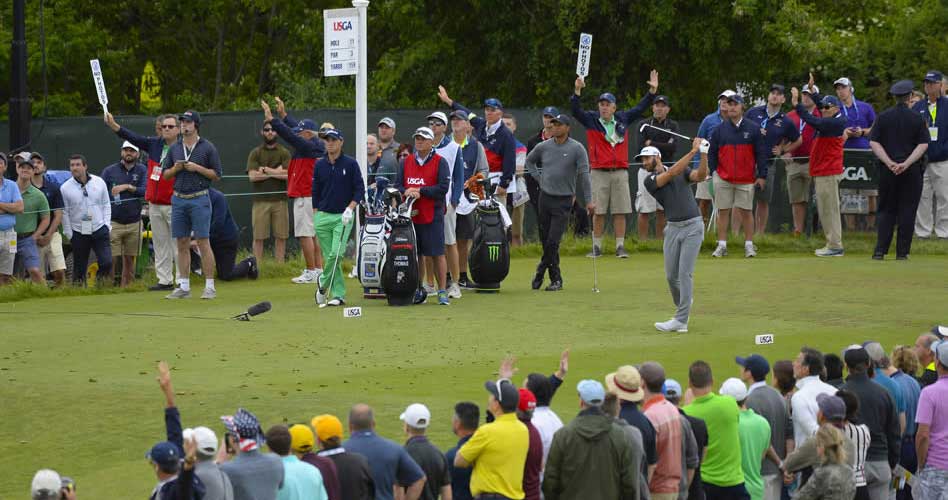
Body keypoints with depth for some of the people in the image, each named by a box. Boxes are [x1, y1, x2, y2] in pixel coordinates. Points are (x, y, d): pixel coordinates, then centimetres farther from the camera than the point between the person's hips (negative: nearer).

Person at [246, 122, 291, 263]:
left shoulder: (284, 153, 8)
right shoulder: (255, 153, 7)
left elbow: (288, 174, -7)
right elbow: (252, 176, -6)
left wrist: (265, 170, -7)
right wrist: (276, 171, -5)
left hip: (280, 200, 1)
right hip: (260, 200, -1)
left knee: (281, 237, 1)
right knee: (258, 237, -2)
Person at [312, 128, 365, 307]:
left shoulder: (350, 164, -1)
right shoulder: (319, 165, 8)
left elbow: (360, 190, -1)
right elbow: (315, 192, 13)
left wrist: (350, 208, -14)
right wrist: (315, 215, 8)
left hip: (343, 216, -3)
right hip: (323, 216, 3)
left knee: (336, 253, -16)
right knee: (329, 256, 1)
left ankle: (323, 282, 6)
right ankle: (338, 294, 7)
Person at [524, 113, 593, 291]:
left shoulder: (576, 149, -6)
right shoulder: (543, 147, 4)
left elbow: (584, 175, -6)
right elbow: (529, 161, 23)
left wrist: (588, 200, -8)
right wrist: (538, 177, 9)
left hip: (564, 200, -4)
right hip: (545, 196, 4)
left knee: (552, 242, -11)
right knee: (545, 241, 6)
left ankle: (542, 268, 6)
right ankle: (556, 278, 19)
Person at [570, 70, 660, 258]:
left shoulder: (623, 119, 10)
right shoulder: (591, 120, 2)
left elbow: (640, 108, 17)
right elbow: (576, 111, -11)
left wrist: (652, 91, 8)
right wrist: (577, 91, -26)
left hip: (620, 172, 2)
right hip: (599, 172, -2)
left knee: (620, 212, 1)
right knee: (598, 212, 0)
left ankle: (620, 246, 6)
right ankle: (597, 247, 7)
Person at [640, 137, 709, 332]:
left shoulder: (683, 171, 7)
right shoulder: (649, 181, 1)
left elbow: (701, 176, -11)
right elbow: (672, 173, -14)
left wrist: (703, 153, -25)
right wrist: (693, 151, -18)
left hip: (693, 226, -2)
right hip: (673, 228, 2)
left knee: (685, 273, -11)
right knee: (671, 275, 5)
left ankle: (681, 321, -14)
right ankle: (683, 305, 35)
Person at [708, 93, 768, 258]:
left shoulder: (753, 129, 2)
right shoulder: (719, 129, 5)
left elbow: (761, 153, 3)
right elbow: (712, 153, 11)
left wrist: (762, 176, 0)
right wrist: (714, 171, 3)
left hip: (746, 180, -1)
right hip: (723, 179, 1)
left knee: (746, 211, 1)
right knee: (723, 211, 2)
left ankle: (749, 245, 8)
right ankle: (722, 245, 7)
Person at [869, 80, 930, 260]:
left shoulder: (884, 117, 3)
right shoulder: (917, 118, -1)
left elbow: (874, 143, -4)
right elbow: (923, 145, -8)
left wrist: (889, 163, -10)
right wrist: (906, 163, -13)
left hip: (887, 170, 1)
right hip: (912, 171, -1)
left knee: (886, 210, 8)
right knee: (907, 210, 3)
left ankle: (880, 250, -2)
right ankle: (902, 252, 1)